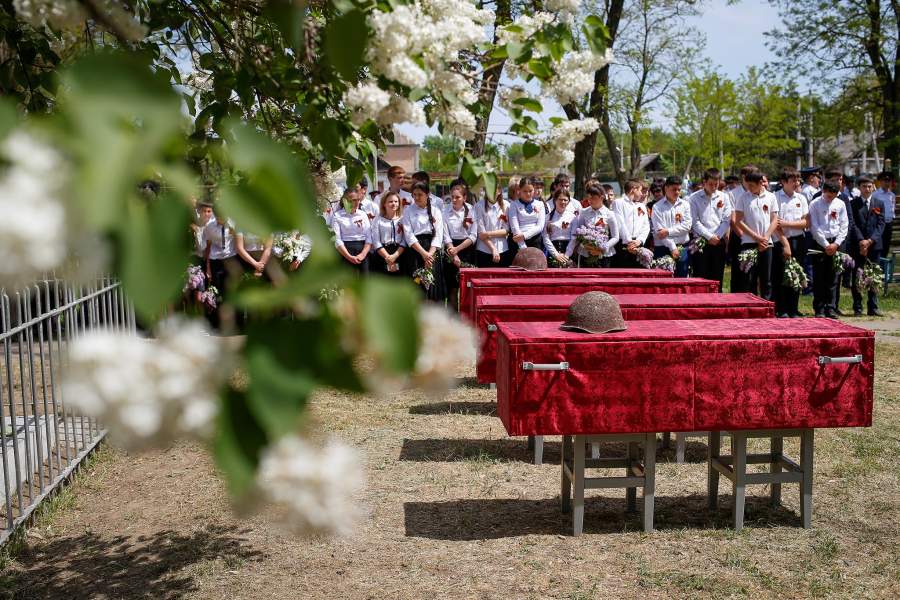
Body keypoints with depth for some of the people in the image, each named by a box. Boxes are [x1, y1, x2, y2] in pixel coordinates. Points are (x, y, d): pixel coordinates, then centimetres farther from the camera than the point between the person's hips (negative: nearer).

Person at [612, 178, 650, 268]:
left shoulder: (642, 206, 23)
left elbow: (646, 226, 12)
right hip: (622, 245, -5)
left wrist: (639, 240, -6)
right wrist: (628, 242, -13)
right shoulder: (619, 202, 5)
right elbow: (620, 224, -6)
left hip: (638, 245, 5)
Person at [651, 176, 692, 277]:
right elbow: (659, 230, -8)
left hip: (682, 249, 3)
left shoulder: (685, 204, 10)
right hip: (663, 249, -3)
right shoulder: (657, 207, 0)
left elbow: (687, 225, -1)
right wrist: (672, 247, -14)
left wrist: (668, 231, -11)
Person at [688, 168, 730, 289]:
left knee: (717, 279, 4)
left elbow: (726, 220, 4)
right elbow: (695, 222, -6)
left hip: (719, 242, 3)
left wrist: (717, 236, -9)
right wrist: (710, 236, -11)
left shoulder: (724, 197, 9)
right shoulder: (694, 198, 0)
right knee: (700, 278, -3)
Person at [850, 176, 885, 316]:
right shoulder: (853, 203, 3)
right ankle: (857, 308, 3)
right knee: (856, 278, -3)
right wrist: (861, 241, -15)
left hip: (874, 244, 2)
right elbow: (853, 224, -4)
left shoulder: (879, 203, 10)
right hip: (857, 245, -2)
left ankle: (873, 307, 10)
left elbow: (880, 224, 4)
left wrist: (870, 240, -10)